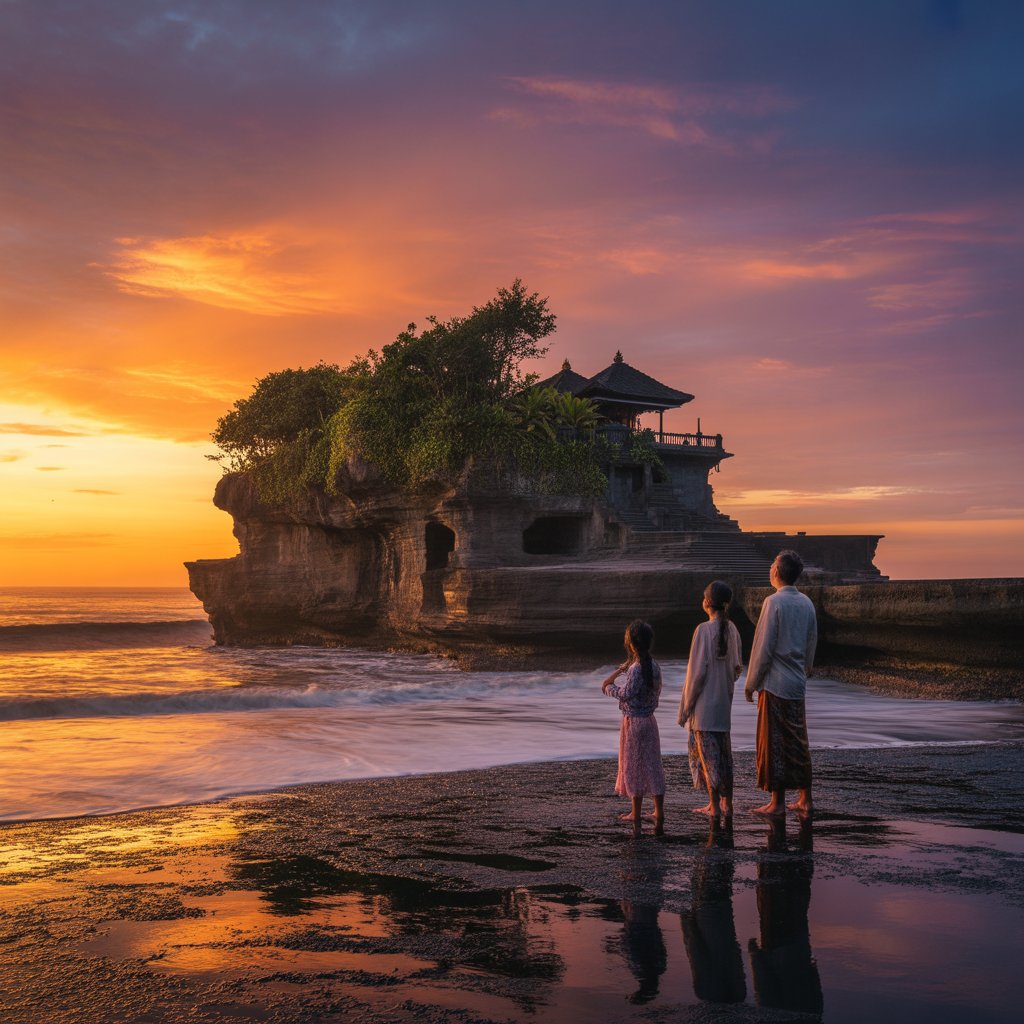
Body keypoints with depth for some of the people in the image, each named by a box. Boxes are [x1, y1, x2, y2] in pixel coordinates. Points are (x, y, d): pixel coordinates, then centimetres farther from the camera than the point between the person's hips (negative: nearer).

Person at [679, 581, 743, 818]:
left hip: (704, 704, -7)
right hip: (725, 701, 7)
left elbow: (697, 671, -16)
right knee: (724, 750, 14)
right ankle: (726, 803, 19)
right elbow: (737, 667, 9)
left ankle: (714, 805, 4)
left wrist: (686, 706, -9)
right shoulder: (732, 630, 2)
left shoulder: (703, 630, -17)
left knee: (707, 753, 0)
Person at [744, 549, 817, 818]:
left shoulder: (774, 602, -14)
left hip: (774, 684, -7)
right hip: (797, 684, 7)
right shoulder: (806, 602, 7)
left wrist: (751, 683, -6)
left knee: (774, 744, 0)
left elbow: (763, 648, -14)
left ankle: (777, 803, 5)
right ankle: (805, 799, 18)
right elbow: (811, 645, 13)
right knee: (798, 742, 13)